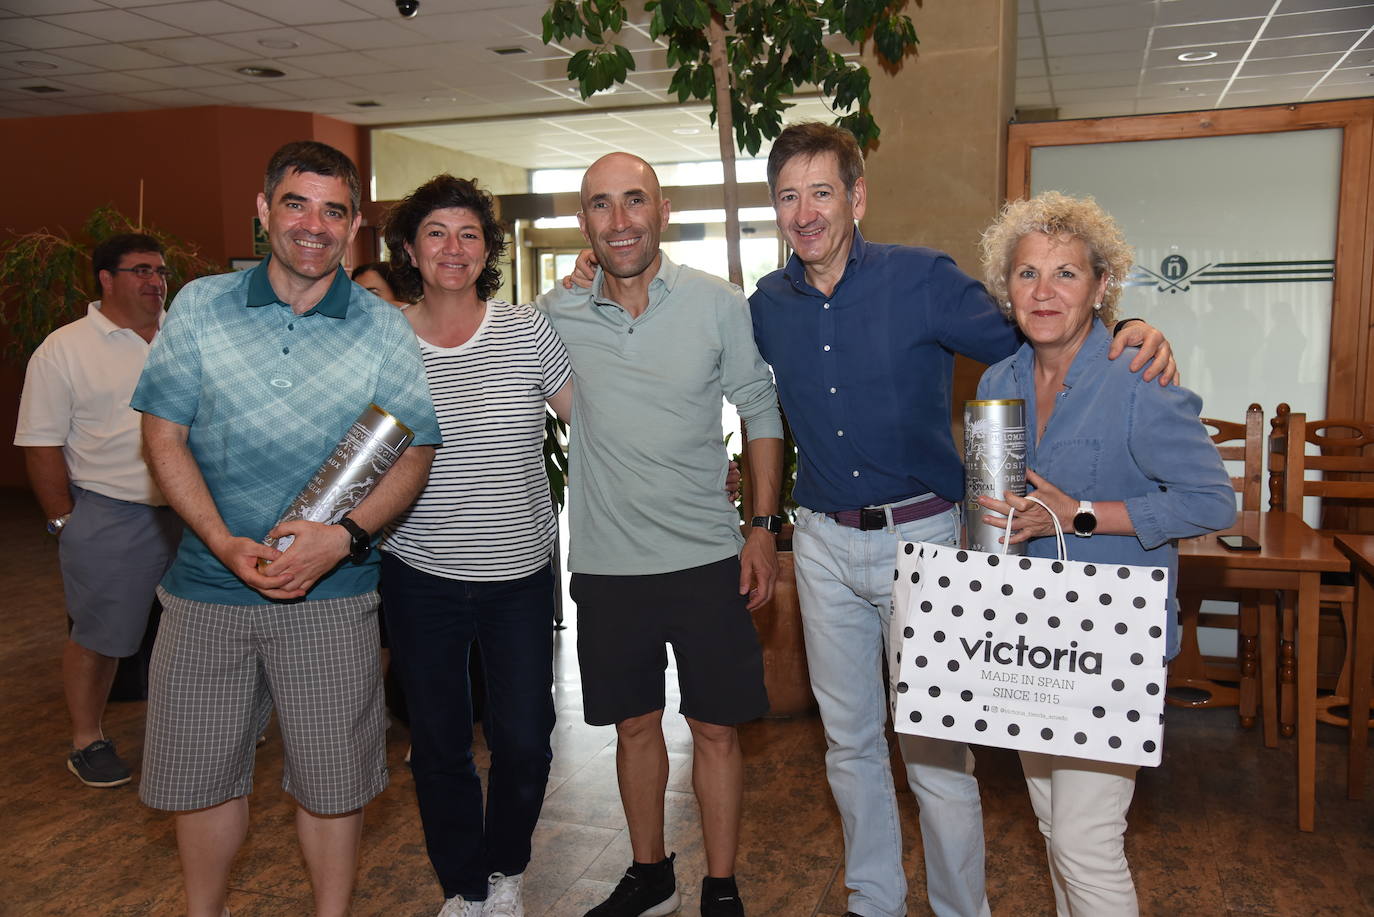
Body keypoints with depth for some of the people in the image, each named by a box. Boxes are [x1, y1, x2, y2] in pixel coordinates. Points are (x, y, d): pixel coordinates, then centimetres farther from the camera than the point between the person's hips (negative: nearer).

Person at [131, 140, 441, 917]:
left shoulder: (385, 331, -1)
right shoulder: (200, 306, 2)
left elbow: (415, 454, -2)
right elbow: (164, 435, 1)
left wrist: (345, 536, -18)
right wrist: (226, 544, -13)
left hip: (332, 594, -1)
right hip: (208, 584, 2)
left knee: (332, 778, 8)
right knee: (201, 769, 14)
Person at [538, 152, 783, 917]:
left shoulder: (720, 305, -6)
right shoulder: (558, 315, -3)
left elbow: (761, 411, 1)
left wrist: (765, 525, -3)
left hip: (708, 558, -1)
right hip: (607, 561, 2)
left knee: (716, 729, 7)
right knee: (635, 724, 16)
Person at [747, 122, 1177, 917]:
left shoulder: (923, 279, -10)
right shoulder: (769, 306, 3)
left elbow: (1026, 346, -8)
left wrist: (1127, 339, -26)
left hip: (921, 536, -4)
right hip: (824, 544, 5)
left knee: (936, 750, 3)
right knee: (849, 740, 16)